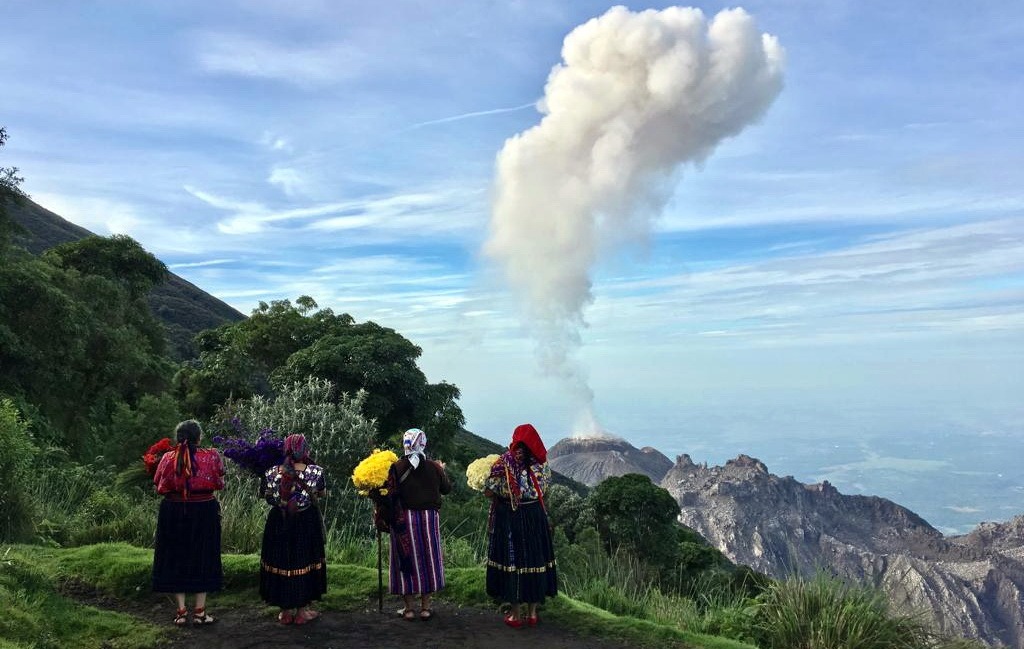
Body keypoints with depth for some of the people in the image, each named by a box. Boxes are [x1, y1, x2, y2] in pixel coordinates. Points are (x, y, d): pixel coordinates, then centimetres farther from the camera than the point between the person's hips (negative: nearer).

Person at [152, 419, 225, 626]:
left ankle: (181, 611, 17)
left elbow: (159, 487, 3)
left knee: (176, 557, 13)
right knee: (202, 558, 10)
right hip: (204, 512, -1)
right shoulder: (210, 456, -10)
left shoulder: (168, 458, -6)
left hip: (173, 512, 1)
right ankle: (200, 611, 15)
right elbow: (219, 484, 1)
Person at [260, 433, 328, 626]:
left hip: (279, 525, 1)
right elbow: (323, 493, 3)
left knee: (281, 562, 13)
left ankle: (286, 611, 23)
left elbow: (267, 496, 4)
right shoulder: (315, 472, -14)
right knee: (305, 562, 12)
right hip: (307, 525, -1)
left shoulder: (271, 473, -11)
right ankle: (303, 610, 21)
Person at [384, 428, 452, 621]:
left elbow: (391, 495, -12)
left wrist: (390, 519, 1)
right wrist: (442, 471, 25)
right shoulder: (434, 467, -3)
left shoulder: (397, 467, -9)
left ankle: (409, 608, 13)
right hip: (429, 518, 2)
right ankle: (425, 606, 17)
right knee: (428, 558, 12)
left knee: (407, 558, 8)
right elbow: (447, 489, 10)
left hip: (404, 519, -1)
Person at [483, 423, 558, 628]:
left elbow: (489, 492, -12)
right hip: (535, 517, 3)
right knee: (534, 558, 12)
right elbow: (542, 489, 7)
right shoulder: (540, 465, -4)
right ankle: (532, 613, 20)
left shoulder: (504, 463, -13)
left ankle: (516, 615, 14)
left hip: (510, 518, -3)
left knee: (513, 560, 7)